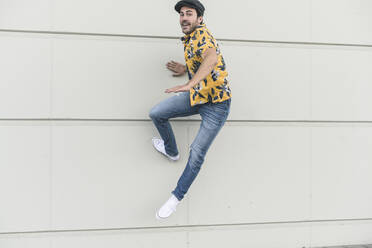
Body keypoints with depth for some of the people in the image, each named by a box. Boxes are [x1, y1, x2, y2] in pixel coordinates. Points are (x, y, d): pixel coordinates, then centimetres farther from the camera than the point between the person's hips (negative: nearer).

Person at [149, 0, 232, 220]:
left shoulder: (201, 34, -20)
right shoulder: (190, 38, 9)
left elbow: (212, 57, -43)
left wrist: (190, 84, -55)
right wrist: (186, 69, 20)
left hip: (216, 104, -9)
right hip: (196, 97, 9)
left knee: (197, 152, -8)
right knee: (156, 114, 4)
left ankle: (177, 197, 8)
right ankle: (172, 152, 29)